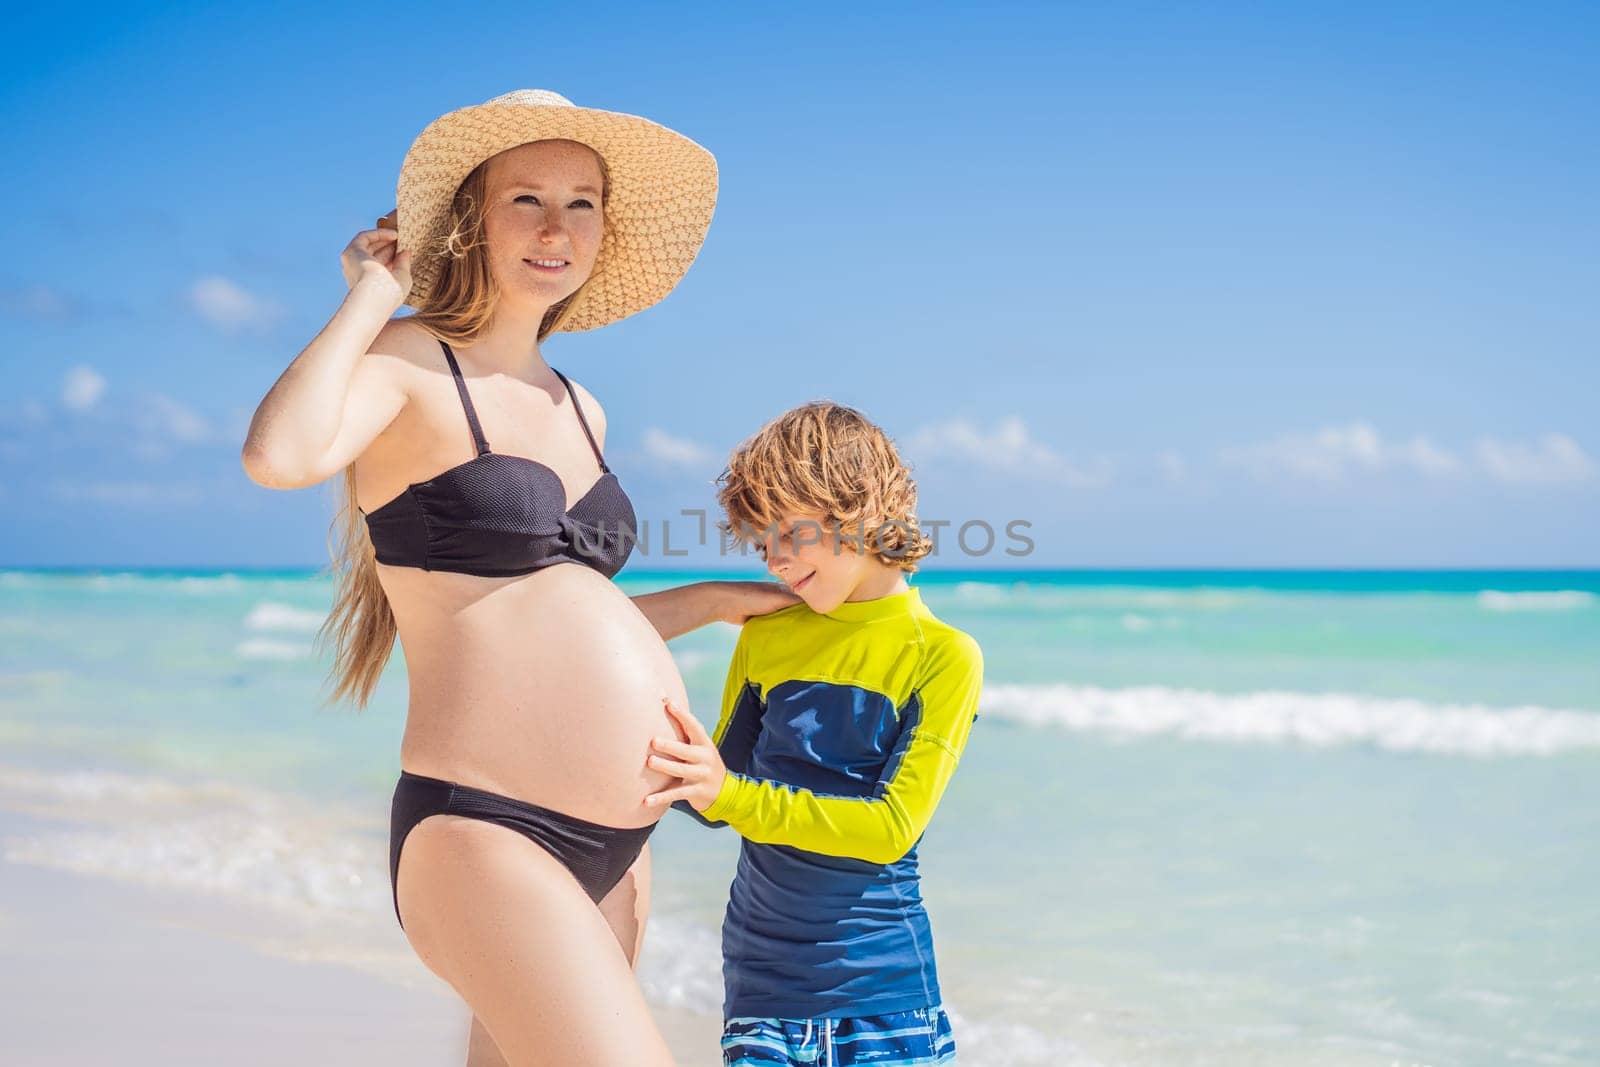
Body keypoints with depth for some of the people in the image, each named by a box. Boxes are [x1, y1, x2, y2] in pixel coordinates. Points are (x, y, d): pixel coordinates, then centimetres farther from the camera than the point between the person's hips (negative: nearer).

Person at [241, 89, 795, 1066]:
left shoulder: (579, 409, 16)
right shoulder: (404, 362, -5)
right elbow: (280, 457, -27)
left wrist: (719, 599, 30)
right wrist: (371, 295, -12)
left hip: (614, 844, 8)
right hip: (484, 836, -8)